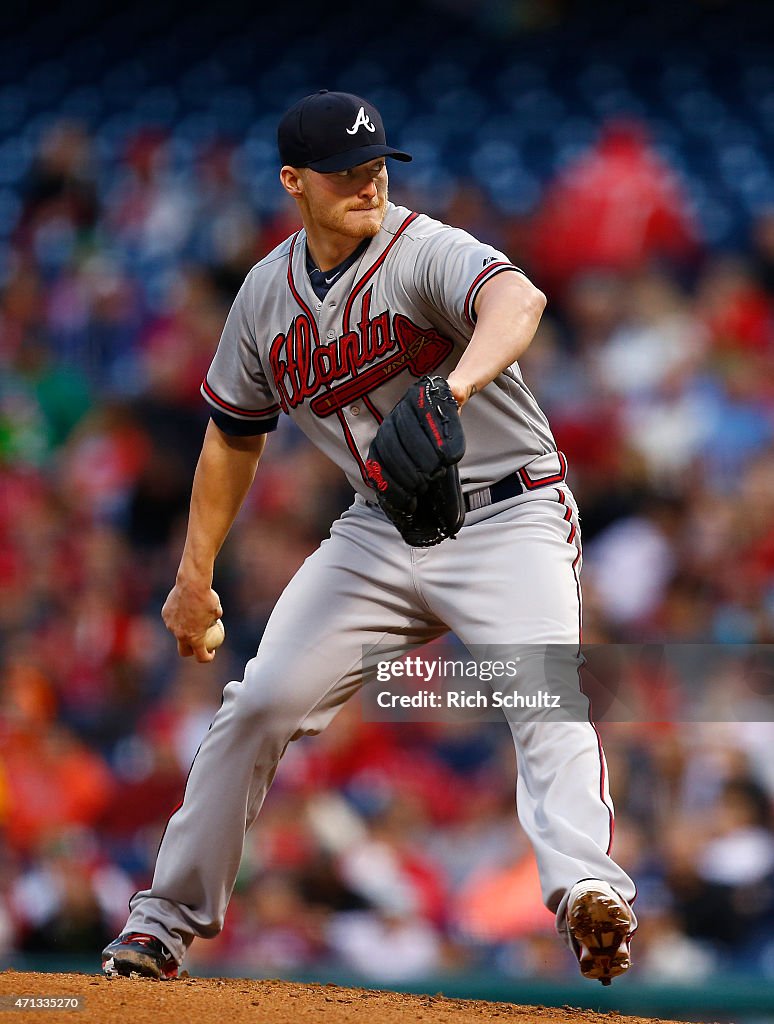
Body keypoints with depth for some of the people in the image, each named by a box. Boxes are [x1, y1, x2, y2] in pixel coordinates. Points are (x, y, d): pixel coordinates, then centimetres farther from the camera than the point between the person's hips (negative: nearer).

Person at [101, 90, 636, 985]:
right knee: (261, 703, -2)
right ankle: (170, 913, 12)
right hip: (378, 532, 5)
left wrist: (455, 388, -61)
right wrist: (194, 574, 15)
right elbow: (234, 434, 16)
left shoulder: (425, 252, -17)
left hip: (508, 517, -5)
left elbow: (515, 299, -41)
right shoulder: (268, 292, 2)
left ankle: (587, 893, -42)